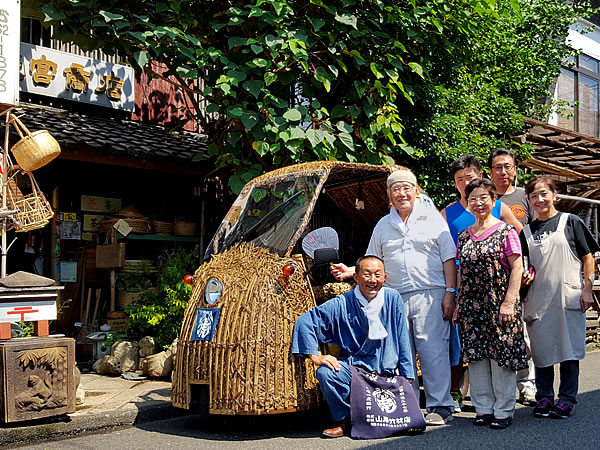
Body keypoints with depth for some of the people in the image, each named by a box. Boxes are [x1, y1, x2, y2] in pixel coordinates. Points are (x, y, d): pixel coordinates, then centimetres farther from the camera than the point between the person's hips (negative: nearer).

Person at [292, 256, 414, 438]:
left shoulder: (393, 299, -3)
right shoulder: (342, 304, -8)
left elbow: (402, 341, 3)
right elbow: (305, 321, -8)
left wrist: (407, 378, 1)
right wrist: (316, 357, -15)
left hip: (386, 370, 1)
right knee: (325, 373, -31)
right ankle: (342, 420, -6)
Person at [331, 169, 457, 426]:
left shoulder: (433, 218, 7)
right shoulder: (383, 226, 17)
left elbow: (449, 258, 4)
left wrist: (450, 292, -3)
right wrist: (350, 271, 5)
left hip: (429, 295, -3)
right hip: (395, 298, 4)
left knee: (433, 352, -7)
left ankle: (439, 407, 2)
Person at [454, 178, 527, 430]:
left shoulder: (506, 232, -3)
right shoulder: (464, 236, 12)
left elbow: (517, 268, -7)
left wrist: (509, 302, -15)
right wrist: (458, 304, 12)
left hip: (498, 304, -5)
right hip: (471, 306, 5)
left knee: (501, 356, -1)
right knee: (476, 357, 7)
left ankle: (503, 411, 11)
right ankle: (483, 408, 18)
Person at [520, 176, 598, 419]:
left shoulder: (570, 222, 2)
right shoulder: (527, 231, 11)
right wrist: (525, 277, -4)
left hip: (569, 296, -3)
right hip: (538, 299, 3)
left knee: (568, 349, 1)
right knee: (542, 350, 7)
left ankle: (566, 399, 13)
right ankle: (544, 398, 18)